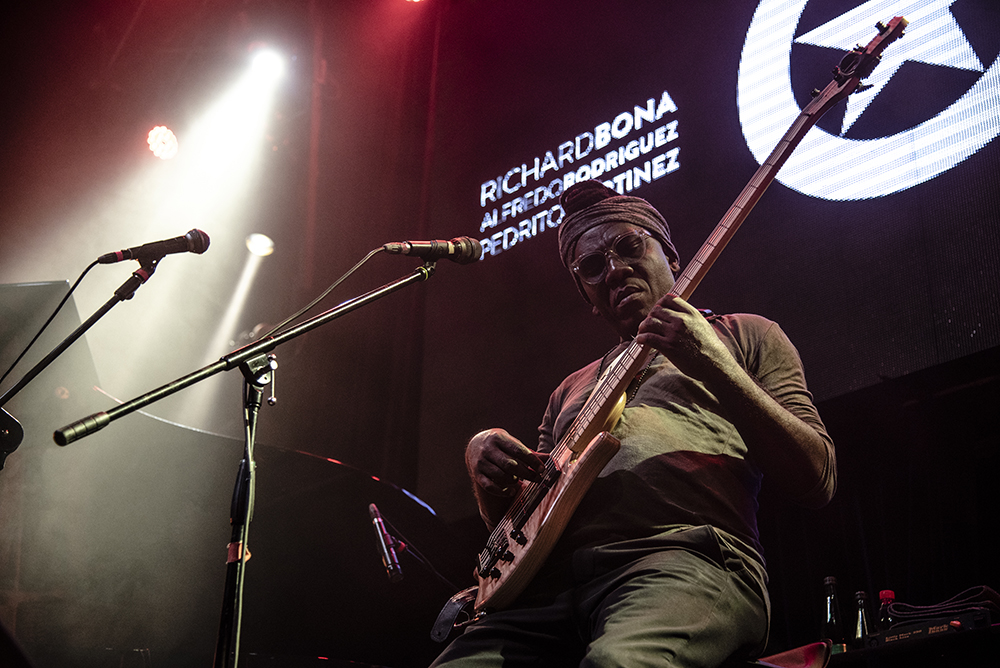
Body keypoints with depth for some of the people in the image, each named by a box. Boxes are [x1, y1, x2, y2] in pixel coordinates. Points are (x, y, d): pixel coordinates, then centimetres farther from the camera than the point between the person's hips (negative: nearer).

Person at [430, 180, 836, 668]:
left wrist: (715, 366, -9)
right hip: (554, 580, 6)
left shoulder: (743, 336, 18)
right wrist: (484, 456, 8)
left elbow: (817, 482, 3)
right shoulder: (572, 390, 32)